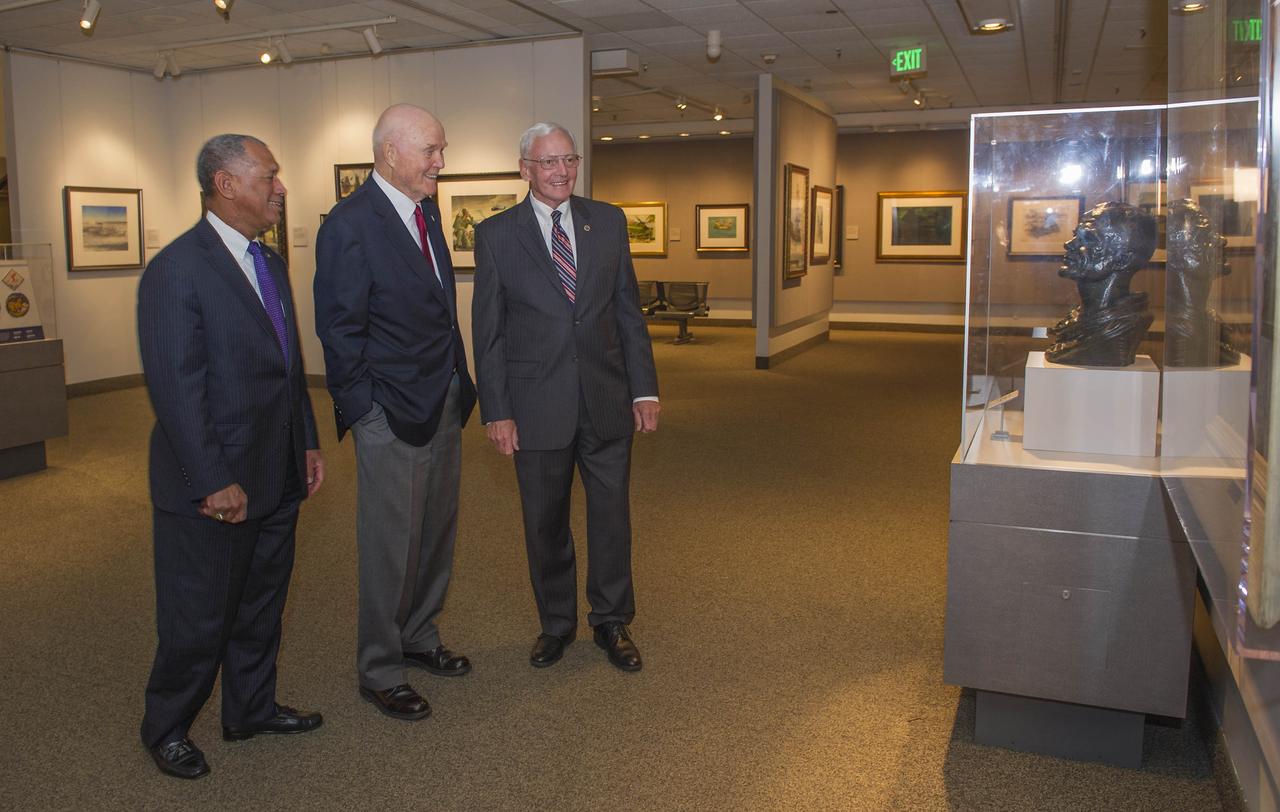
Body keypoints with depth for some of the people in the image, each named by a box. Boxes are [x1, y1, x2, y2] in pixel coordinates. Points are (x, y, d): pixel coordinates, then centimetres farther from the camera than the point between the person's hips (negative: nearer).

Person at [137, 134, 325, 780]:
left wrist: (308, 442, 13)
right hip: (215, 488, -8)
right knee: (199, 618, 8)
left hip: (277, 479, 8)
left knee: (262, 605, 20)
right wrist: (214, 482, -21)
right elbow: (174, 388, -20)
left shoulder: (271, 264, 11)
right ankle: (166, 728, 30)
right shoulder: (176, 270, -16)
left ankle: (251, 708, 39)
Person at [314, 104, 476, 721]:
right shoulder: (350, 225, -16)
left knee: (437, 534, 19)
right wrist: (365, 412, -13)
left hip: (445, 404, 8)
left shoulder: (426, 212, 9)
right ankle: (379, 671, 22)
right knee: (391, 548, 4)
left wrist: (460, 385, 11)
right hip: (392, 415, -8)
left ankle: (418, 639, 38)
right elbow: (340, 331, -14)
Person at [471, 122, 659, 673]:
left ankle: (611, 622, 29)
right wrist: (496, 411, -6)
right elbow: (487, 331, -1)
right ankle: (556, 624, 31)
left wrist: (644, 388, 2)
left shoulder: (608, 222, 5)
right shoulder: (496, 234, -1)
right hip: (537, 405, -1)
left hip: (607, 399, 2)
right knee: (545, 523, 11)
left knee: (612, 517, 10)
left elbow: (629, 311, 7)